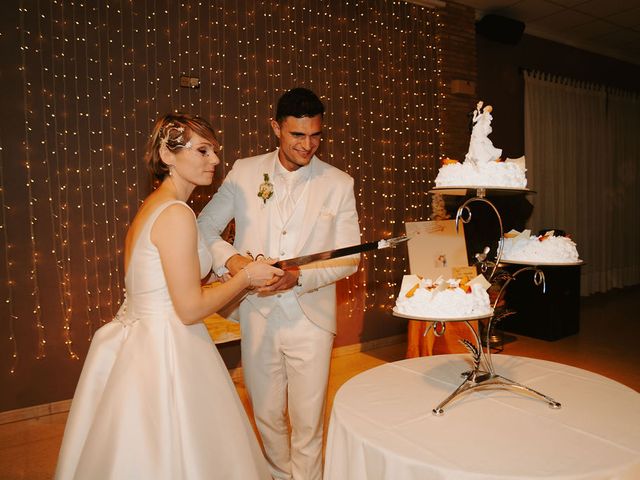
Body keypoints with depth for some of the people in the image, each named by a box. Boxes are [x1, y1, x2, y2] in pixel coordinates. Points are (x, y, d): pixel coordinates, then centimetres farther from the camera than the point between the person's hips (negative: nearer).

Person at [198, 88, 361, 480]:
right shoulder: (244, 172, 0)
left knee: (308, 424, 9)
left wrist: (299, 276, -19)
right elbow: (205, 226, 6)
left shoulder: (339, 183, -3)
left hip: (310, 319, -2)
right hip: (258, 316, 2)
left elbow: (349, 258, -3)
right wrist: (230, 259, -14)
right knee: (268, 417, 19)